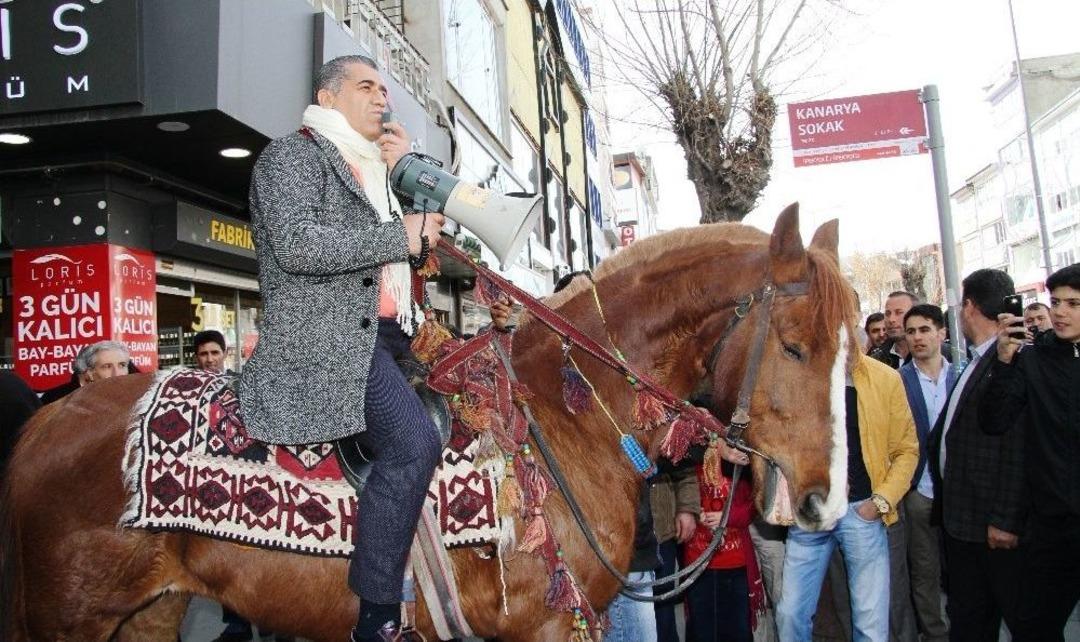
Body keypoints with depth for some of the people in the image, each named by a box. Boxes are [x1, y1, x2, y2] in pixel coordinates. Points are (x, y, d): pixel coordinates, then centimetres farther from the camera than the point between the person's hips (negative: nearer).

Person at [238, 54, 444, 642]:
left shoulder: (375, 174, 27)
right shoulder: (291, 154, 1)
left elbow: (418, 252, 25)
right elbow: (296, 243, -16)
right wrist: (399, 237, -12)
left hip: (385, 334, 10)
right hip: (324, 335, -10)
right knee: (413, 442, -28)